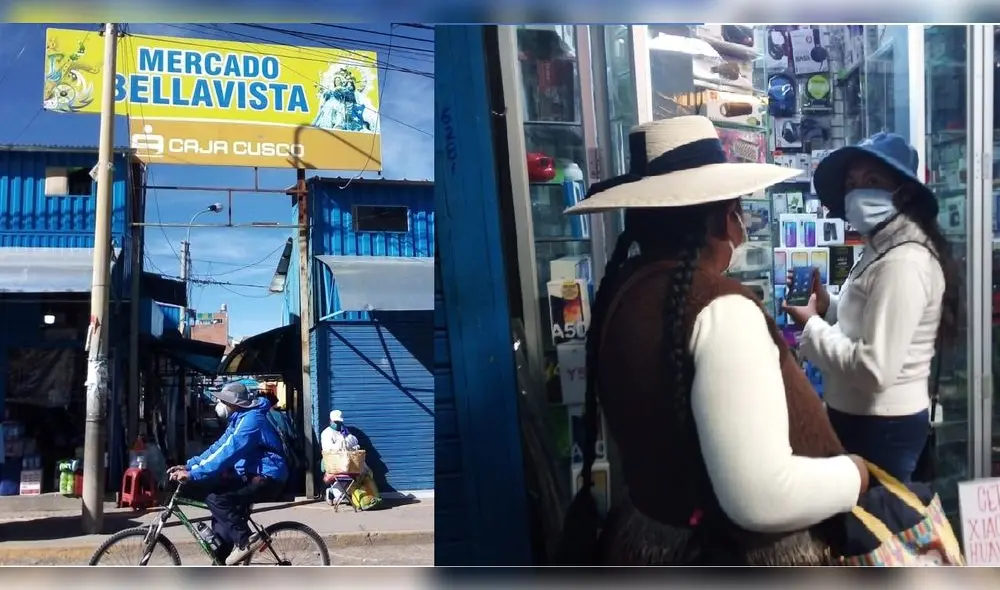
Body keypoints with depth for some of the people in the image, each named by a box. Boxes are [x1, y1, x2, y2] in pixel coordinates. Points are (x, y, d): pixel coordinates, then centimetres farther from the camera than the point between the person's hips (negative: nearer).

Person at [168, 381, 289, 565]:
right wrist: (188, 465, 2)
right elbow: (217, 448, 14)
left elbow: (227, 453, -26)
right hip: (254, 476, 10)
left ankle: (245, 540, -14)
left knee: (215, 496, -22)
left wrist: (193, 474, -28)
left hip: (267, 479, -10)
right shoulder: (238, 420, 16)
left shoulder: (251, 419, -17)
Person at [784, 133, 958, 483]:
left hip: (880, 426, -10)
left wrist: (811, 326, -15)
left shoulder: (902, 262, -22)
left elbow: (875, 368, -27)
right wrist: (828, 307, 2)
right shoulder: (882, 249, 10)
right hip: (863, 418, 10)